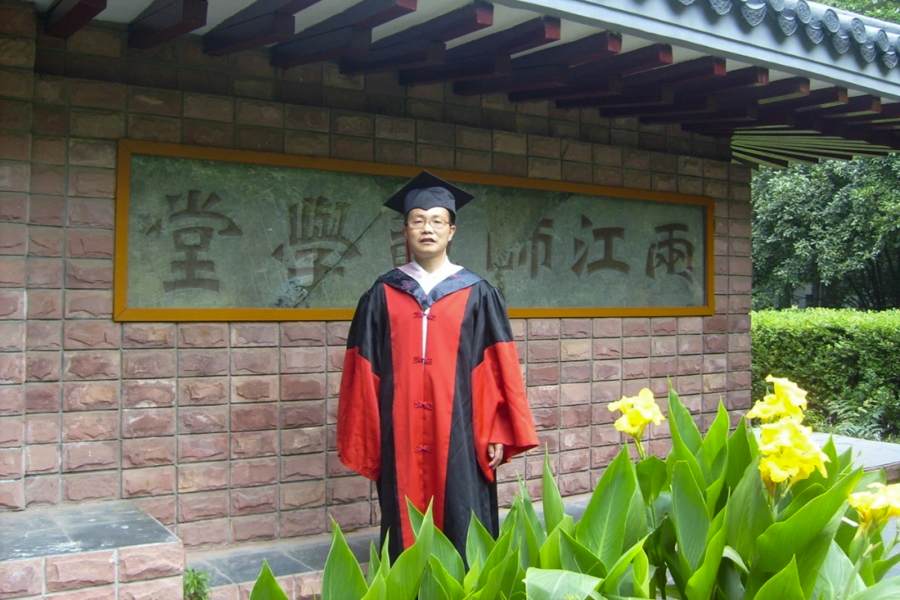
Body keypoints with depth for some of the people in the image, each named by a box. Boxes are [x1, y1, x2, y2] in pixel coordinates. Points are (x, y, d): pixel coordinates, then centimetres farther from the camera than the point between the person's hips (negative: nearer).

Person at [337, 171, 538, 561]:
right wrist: (364, 440, 4)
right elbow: (363, 372, 6)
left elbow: (499, 368, 1)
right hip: (401, 438, 1)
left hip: (459, 432, -1)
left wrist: (497, 434, -4)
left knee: (462, 529, 3)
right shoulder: (382, 295, 7)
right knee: (406, 531, 7)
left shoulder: (477, 294, 4)